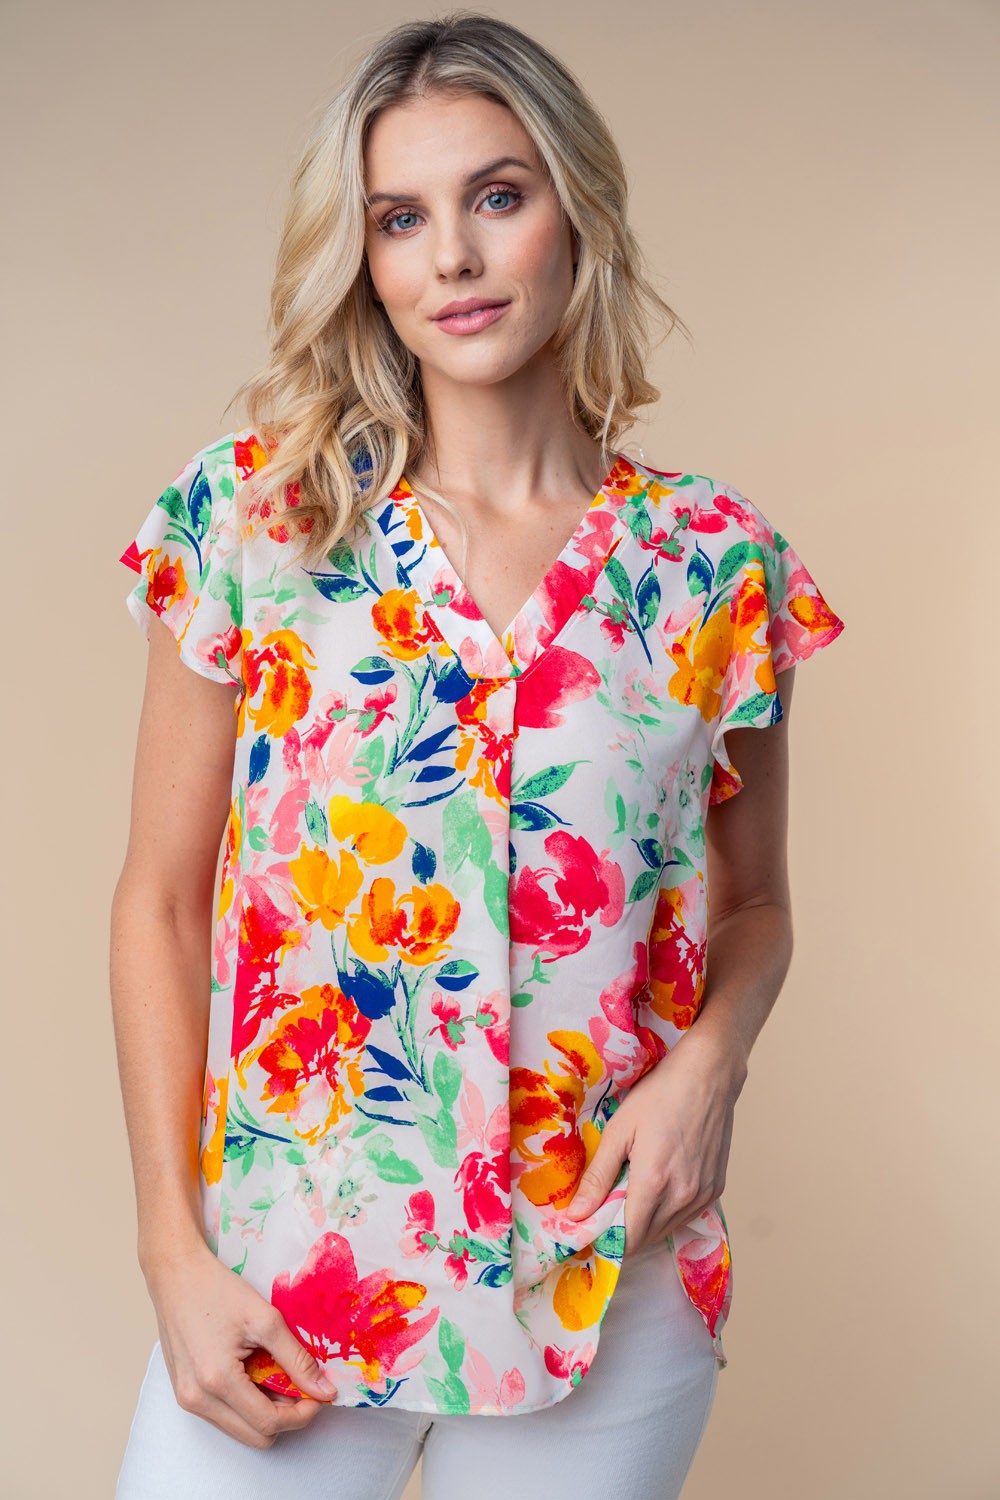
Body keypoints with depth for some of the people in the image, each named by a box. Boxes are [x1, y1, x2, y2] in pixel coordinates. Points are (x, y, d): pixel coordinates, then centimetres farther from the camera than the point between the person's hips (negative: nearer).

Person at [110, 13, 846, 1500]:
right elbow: (160, 903, -1)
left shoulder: (717, 564, -2)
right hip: (283, 1282, 0)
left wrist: (711, 1057, -10)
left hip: (610, 1286, 1)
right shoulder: (250, 513, -4)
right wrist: (175, 1252, -6)